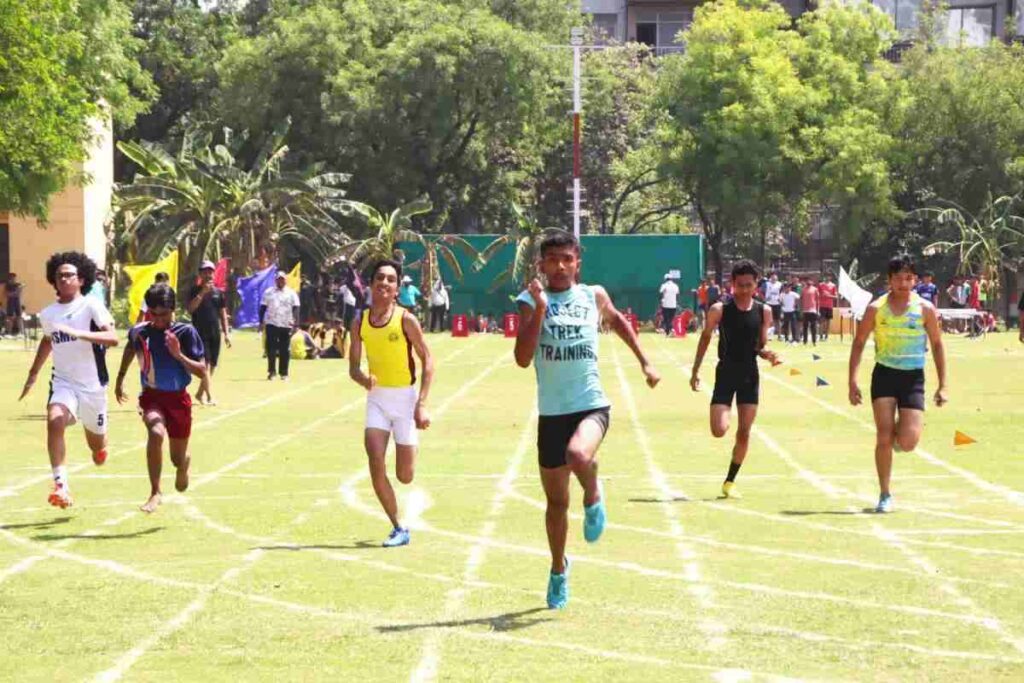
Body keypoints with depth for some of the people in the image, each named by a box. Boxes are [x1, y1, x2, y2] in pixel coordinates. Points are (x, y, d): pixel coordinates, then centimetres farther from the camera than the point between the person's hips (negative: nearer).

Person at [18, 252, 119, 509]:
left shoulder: (91, 305, -12)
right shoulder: (48, 314, 4)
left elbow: (112, 338, -24)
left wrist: (77, 333, -34)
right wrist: (32, 375, 30)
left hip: (92, 384, -2)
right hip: (63, 381, 2)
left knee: (96, 442, 14)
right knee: (54, 421, -28)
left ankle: (100, 448, 55)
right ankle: (61, 485, -28)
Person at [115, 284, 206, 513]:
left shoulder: (186, 332, -14)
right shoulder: (139, 332, -7)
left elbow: (202, 371, -16)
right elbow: (130, 348, 19)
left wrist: (178, 355, -30)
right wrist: (119, 379, 27)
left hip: (178, 399, 0)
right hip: (151, 397, 0)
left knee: (178, 459, 10)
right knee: (156, 433, -32)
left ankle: (184, 464, 51)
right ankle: (155, 493, -22)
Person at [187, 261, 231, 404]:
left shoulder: (219, 292, 11)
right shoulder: (195, 290, -1)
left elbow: (223, 314, 13)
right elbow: (190, 308, -16)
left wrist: (226, 333, 7)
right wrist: (202, 292, -20)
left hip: (215, 333, 5)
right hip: (200, 333, -5)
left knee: (212, 365, 8)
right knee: (205, 364, -13)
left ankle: (200, 393, 22)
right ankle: (209, 396, -15)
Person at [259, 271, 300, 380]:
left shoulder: (291, 293, 4)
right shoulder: (269, 292, 7)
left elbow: (295, 309, -1)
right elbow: (263, 308, 8)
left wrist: (295, 322, -13)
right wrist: (261, 322, 2)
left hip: (286, 325, 0)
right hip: (271, 324, 0)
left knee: (284, 350, 3)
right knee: (271, 349, -4)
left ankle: (284, 373, 8)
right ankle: (271, 371, 2)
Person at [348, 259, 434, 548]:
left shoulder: (406, 319, -10)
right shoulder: (361, 321, 1)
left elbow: (427, 360, -6)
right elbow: (353, 365, 7)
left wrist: (422, 404, -13)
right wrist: (362, 379, -17)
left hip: (404, 397, -3)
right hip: (376, 397, 3)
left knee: (405, 476, 0)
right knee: (376, 466, -12)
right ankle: (398, 528, 2)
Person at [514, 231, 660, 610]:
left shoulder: (593, 296, 5)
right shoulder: (531, 302, -2)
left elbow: (617, 320, 28)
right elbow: (523, 359, -14)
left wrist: (644, 362, 26)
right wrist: (540, 310, -21)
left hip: (592, 405, -1)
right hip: (552, 412, 1)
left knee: (578, 455, -35)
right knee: (556, 501, 10)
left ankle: (593, 497, -1)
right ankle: (558, 571, 32)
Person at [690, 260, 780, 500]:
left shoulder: (763, 311, 1)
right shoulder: (720, 310, -7)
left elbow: (760, 346, 10)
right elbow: (706, 337, 5)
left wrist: (768, 355, -13)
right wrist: (695, 370, 3)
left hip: (750, 376, 2)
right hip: (726, 374, -2)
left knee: (744, 433, 2)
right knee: (719, 431, -15)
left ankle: (730, 482, 16)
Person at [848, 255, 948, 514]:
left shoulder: (925, 309, -1)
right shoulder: (876, 308, -1)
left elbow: (937, 345, 7)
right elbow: (859, 343, 5)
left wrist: (942, 386, 4)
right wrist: (853, 382, -3)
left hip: (913, 377, 0)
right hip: (884, 375, 0)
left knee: (907, 442, -11)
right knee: (884, 437, -8)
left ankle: (901, 430, 28)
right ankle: (885, 495, 4)